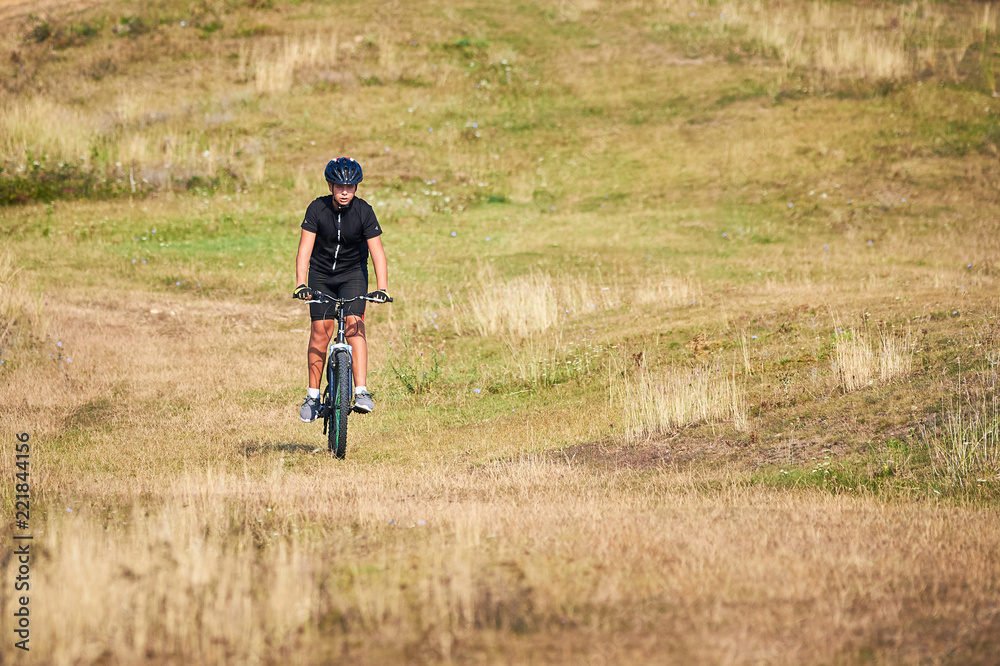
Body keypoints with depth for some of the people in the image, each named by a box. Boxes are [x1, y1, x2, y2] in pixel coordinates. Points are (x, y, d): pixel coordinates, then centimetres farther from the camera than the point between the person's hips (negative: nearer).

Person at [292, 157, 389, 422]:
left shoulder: (364, 211, -19)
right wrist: (301, 284, -34)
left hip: (353, 273, -1)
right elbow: (305, 248, -21)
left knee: (354, 324, -18)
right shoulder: (318, 209, -18)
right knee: (321, 329, -8)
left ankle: (361, 392, -24)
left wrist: (382, 289, -33)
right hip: (321, 273, 1)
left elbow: (377, 252, -22)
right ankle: (313, 395, 1)